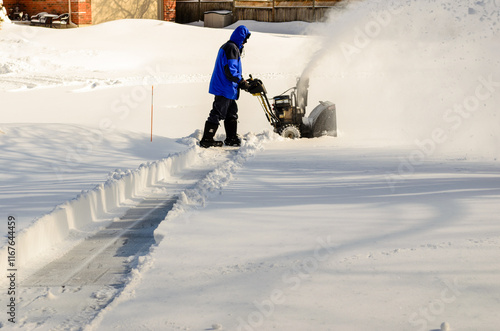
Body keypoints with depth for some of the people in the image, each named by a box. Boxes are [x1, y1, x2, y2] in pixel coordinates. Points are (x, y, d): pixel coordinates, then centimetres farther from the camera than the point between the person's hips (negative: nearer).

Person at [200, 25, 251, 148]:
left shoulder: (227, 46, 18)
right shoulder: (232, 48, -16)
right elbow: (230, 70, -23)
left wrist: (241, 80, 15)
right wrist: (242, 82, -16)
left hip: (226, 88, 11)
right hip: (225, 88, -11)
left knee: (232, 112, 16)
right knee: (218, 113, -6)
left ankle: (231, 138, 24)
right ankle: (207, 140, -3)